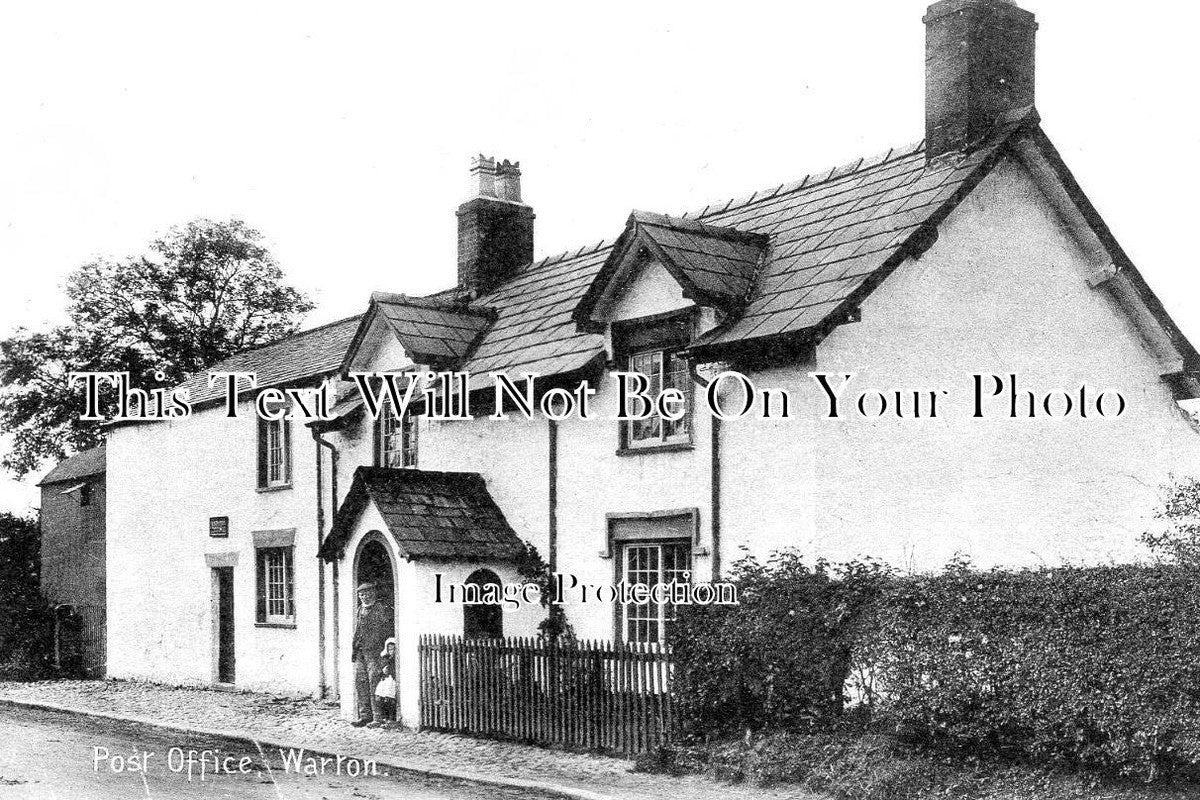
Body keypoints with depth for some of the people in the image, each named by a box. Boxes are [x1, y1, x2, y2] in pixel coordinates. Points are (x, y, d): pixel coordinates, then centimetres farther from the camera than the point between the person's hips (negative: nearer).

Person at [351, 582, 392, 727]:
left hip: (374, 651, -7)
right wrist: (353, 648, 16)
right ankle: (364, 716, 13)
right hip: (360, 652, 7)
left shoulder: (380, 609, -3)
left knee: (374, 684, -9)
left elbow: (387, 629, -7)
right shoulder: (360, 610, 18)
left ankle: (378, 718, -6)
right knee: (360, 683, 6)